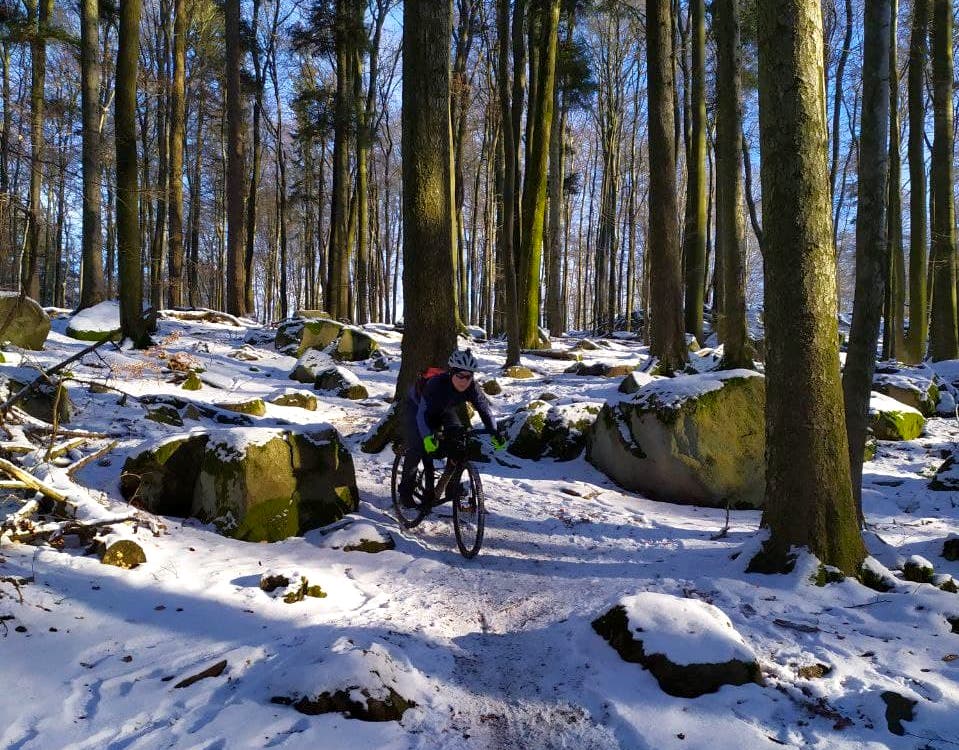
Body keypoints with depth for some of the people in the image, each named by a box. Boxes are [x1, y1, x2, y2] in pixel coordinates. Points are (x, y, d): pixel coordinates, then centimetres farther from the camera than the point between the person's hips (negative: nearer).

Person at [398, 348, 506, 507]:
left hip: (442, 410, 5)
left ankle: (453, 487, -1)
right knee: (417, 447, -20)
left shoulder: (471, 387, -27)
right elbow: (422, 412, -47)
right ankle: (405, 490, 0)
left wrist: (494, 433, -30)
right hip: (416, 406, -5)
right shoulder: (437, 383, -41)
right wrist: (427, 436, -63)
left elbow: (484, 408, -18)